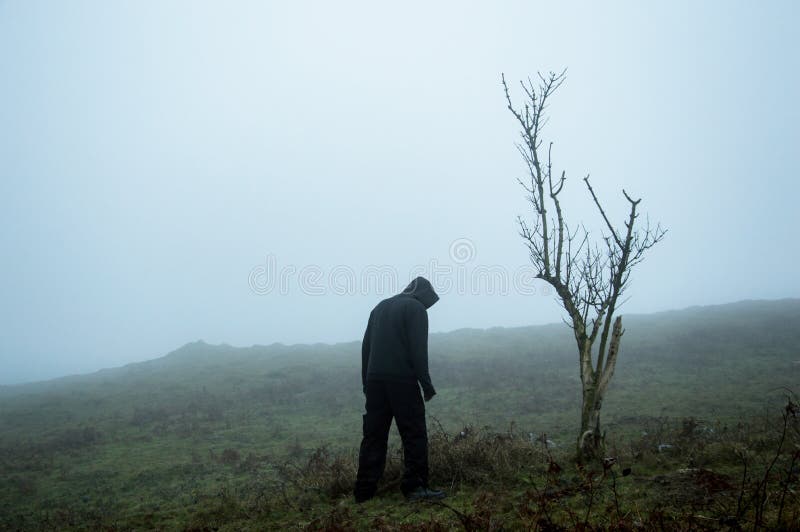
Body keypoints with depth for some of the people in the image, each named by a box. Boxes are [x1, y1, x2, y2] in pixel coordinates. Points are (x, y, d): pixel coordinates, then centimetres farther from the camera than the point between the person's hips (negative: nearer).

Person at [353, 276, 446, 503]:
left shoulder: (380, 306, 20)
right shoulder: (416, 308, 0)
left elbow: (366, 346, 18)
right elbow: (418, 349, -11)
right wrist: (426, 383, -8)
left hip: (375, 380, 7)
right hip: (402, 380, -6)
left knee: (373, 435, 8)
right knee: (414, 434, 1)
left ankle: (364, 491, 9)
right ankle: (415, 487, -1)